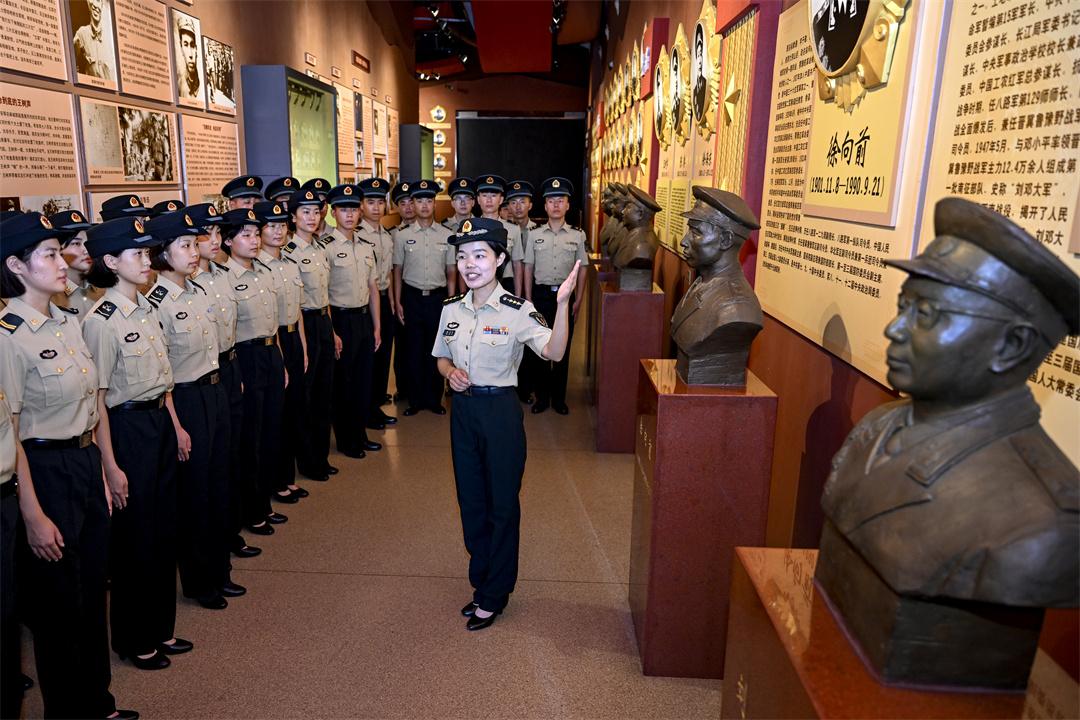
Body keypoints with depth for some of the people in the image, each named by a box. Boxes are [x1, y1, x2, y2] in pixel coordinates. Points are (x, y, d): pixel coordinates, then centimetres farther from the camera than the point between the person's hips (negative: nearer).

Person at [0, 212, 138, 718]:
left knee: (93, 589, 18)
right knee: (58, 601, 9)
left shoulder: (68, 323, 6)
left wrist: (100, 470, 13)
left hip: (86, 463, 8)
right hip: (46, 472, -7)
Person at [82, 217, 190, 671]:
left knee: (164, 528, 16)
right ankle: (135, 640, 27)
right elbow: (97, 399, -16)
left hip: (160, 421, 8)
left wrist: (175, 425, 15)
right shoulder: (101, 322, -17)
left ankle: (160, 628, 33)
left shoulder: (147, 310, 6)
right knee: (135, 536, 7)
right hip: (128, 428, -8)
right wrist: (111, 466, -16)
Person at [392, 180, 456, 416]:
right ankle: (415, 399, 19)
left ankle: (434, 399, 21)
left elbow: (451, 272, 6)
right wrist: (398, 302, 1)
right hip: (412, 297, 0)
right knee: (413, 349, 6)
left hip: (438, 297, 1)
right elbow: (398, 270, 5)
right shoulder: (402, 235, 1)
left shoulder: (446, 235, 3)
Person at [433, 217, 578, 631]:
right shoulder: (452, 309, 3)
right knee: (471, 500, 16)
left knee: (502, 503, 7)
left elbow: (554, 352, -27)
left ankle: (493, 596, 25)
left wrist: (562, 303, -38)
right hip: (463, 408, 5)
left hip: (500, 409, -5)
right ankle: (482, 583, 35)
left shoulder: (517, 311, -13)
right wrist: (451, 373, -7)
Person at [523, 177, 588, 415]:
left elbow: (582, 269, 5)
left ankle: (559, 397, 20)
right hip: (541, 294, 0)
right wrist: (528, 299, 1)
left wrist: (578, 300, 0)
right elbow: (528, 268, 5)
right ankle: (542, 396, 20)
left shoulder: (577, 236, 1)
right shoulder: (535, 235, 2)